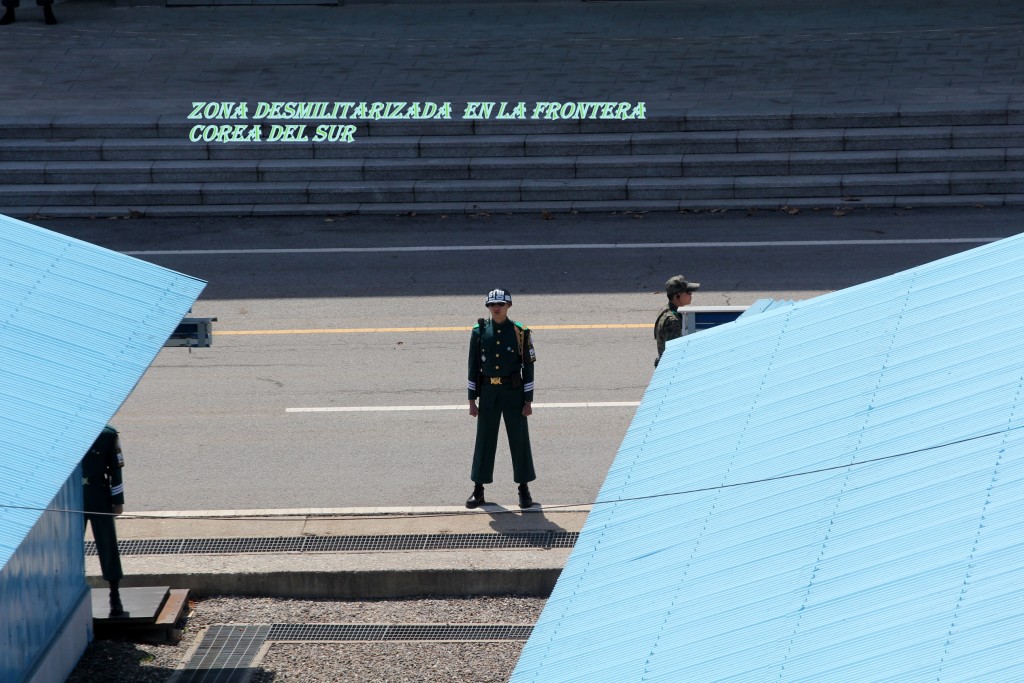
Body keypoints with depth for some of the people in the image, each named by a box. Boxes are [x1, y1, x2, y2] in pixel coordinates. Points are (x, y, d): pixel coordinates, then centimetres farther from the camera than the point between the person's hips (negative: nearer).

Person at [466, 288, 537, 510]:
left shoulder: (520, 332, -5)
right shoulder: (479, 331, 1)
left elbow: (528, 367, -3)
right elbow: (474, 366, 5)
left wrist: (528, 401, -6)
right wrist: (472, 400, 3)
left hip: (514, 393, -2)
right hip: (488, 393, 2)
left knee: (519, 439, 3)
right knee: (484, 441, 5)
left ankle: (524, 490, 14)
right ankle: (478, 491, 13)